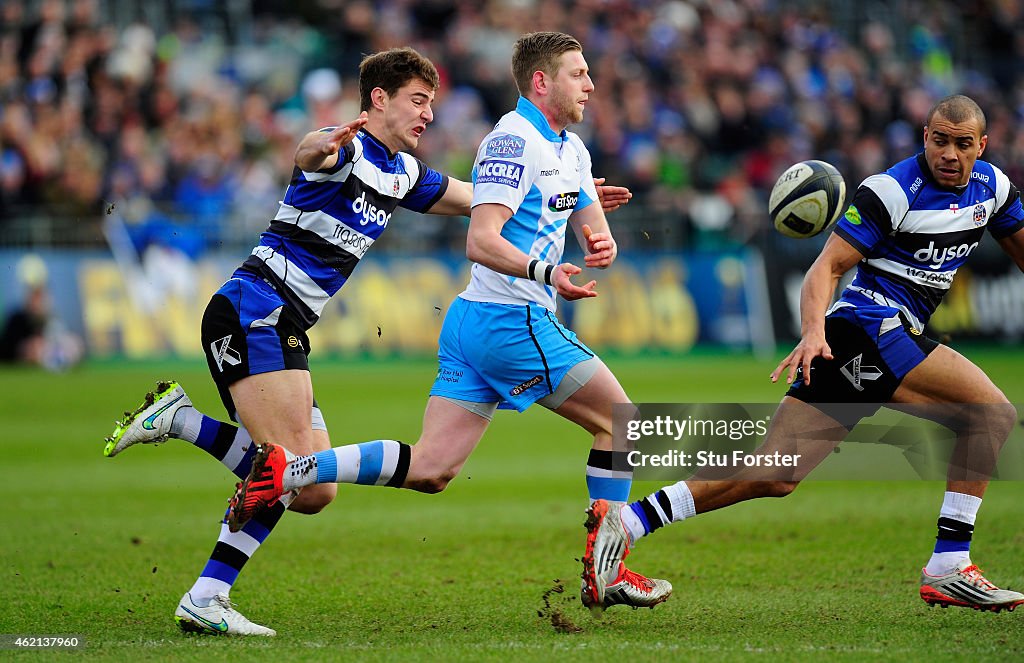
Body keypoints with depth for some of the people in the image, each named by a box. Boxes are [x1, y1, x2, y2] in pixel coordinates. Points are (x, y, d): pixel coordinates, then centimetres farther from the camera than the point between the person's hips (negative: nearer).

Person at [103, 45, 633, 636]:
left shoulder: (402, 173, 18)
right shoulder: (347, 149, -10)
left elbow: (478, 198, 31)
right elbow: (308, 152, -35)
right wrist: (323, 146, -59)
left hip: (285, 330, 9)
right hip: (254, 312, -9)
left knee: (314, 491, 5)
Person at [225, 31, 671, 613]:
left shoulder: (571, 149, 17)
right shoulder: (513, 140, -14)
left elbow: (594, 228, 21)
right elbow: (481, 241, -23)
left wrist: (601, 244, -3)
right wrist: (544, 272, -38)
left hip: (473, 324, 9)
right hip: (512, 320, -9)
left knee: (431, 471, 1)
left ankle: (288, 471, -5)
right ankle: (607, 571, 5)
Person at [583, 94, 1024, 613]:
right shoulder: (891, 190, -11)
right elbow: (827, 266, -15)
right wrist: (813, 333, -30)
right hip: (869, 323, -8)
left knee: (776, 475, -2)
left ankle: (626, 521, -8)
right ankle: (948, 569, -15)